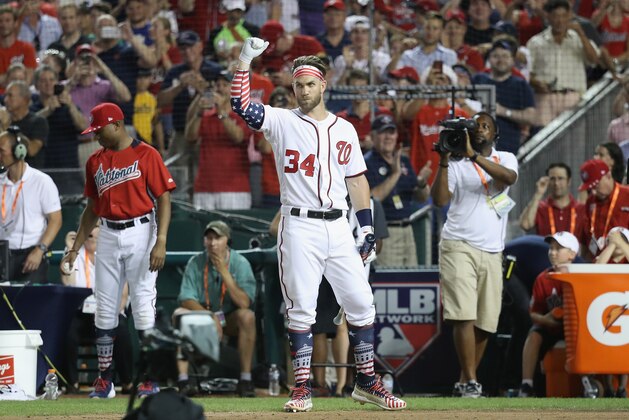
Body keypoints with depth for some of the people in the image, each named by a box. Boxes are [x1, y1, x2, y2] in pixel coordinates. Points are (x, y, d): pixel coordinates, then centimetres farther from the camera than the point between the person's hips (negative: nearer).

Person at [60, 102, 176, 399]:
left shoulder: (146, 155, -5)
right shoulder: (95, 162, 13)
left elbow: (163, 199, -8)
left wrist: (160, 242, -18)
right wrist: (75, 248, 14)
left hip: (140, 233, -5)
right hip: (108, 236, 5)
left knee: (143, 305, -7)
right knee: (104, 309, 3)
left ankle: (150, 380, -1)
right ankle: (104, 380, 9)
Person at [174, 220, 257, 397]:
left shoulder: (240, 263, -12)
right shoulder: (196, 263, -7)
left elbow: (244, 303, -24)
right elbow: (186, 299, -14)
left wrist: (224, 273, -30)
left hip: (230, 320, -1)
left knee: (247, 316, -33)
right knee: (179, 314, -27)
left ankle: (245, 380, -29)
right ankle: (183, 380, -29)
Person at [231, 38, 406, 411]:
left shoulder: (345, 129, 13)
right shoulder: (282, 122, 2)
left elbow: (356, 180, 15)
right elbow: (241, 105, -13)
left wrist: (367, 227, 8)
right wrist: (246, 59, -17)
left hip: (339, 227, 3)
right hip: (300, 227, -3)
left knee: (361, 303, 3)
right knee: (301, 309, -3)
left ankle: (366, 382, 14)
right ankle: (303, 389, 1)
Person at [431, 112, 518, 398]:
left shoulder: (505, 159, 12)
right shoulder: (457, 164, 6)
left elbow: (509, 177, -13)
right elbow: (439, 199, -7)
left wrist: (474, 155, -21)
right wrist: (444, 161, -15)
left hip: (492, 252, 3)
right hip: (459, 246, -3)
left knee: (485, 322, 3)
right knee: (464, 315, -15)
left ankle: (464, 381, 15)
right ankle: (470, 381, -16)